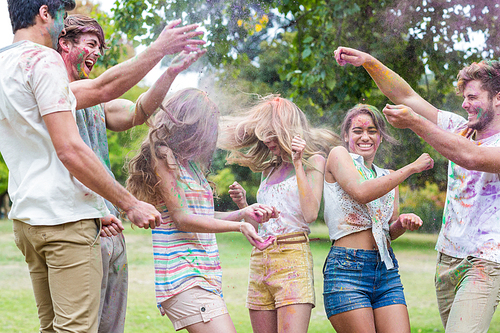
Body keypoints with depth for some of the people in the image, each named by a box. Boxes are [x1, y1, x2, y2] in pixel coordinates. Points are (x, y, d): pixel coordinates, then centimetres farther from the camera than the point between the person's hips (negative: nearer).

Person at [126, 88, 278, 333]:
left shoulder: (189, 161, 20)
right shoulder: (163, 156, -6)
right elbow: (182, 219, -10)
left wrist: (244, 213, 6)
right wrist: (238, 226, -10)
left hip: (203, 273, 9)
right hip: (183, 274, -9)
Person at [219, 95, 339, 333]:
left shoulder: (313, 161, 4)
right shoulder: (269, 169, 22)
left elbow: (310, 214, -11)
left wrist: (297, 164, -11)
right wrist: (242, 204, 7)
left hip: (293, 255, -6)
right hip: (259, 259, 6)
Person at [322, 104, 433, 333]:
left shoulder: (387, 177, 20)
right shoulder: (338, 155, 2)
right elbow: (361, 193, -16)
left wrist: (404, 223, -2)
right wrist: (411, 168, -10)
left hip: (387, 271, 6)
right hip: (347, 269, -6)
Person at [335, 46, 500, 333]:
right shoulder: (460, 129, 11)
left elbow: (471, 157, -28)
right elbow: (407, 97, 9)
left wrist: (415, 122, -29)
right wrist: (369, 62, -1)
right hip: (447, 258, 7)